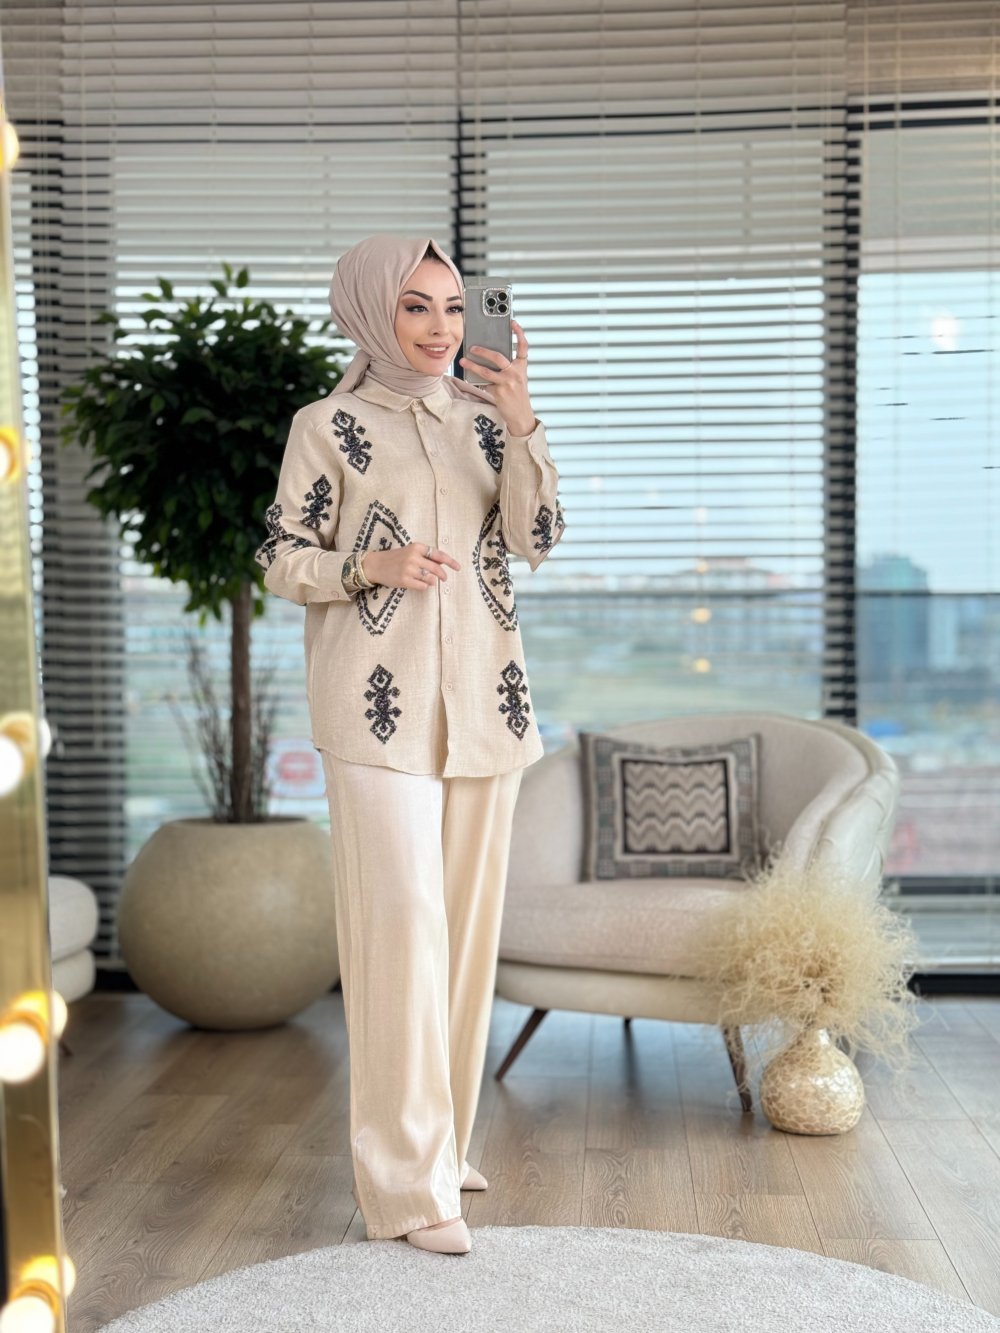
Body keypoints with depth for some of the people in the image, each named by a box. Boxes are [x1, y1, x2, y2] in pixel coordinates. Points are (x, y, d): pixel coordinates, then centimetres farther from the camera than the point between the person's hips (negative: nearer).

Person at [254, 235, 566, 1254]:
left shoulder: (484, 417, 11)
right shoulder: (327, 427, 0)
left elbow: (536, 541, 1)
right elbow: (281, 558, 0)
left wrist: (522, 425, -10)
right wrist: (370, 566, -17)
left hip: (483, 700, 5)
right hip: (381, 705, -5)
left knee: (467, 918, 10)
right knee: (400, 921, -10)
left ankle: (441, 1140, 26)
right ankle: (408, 1181, -2)